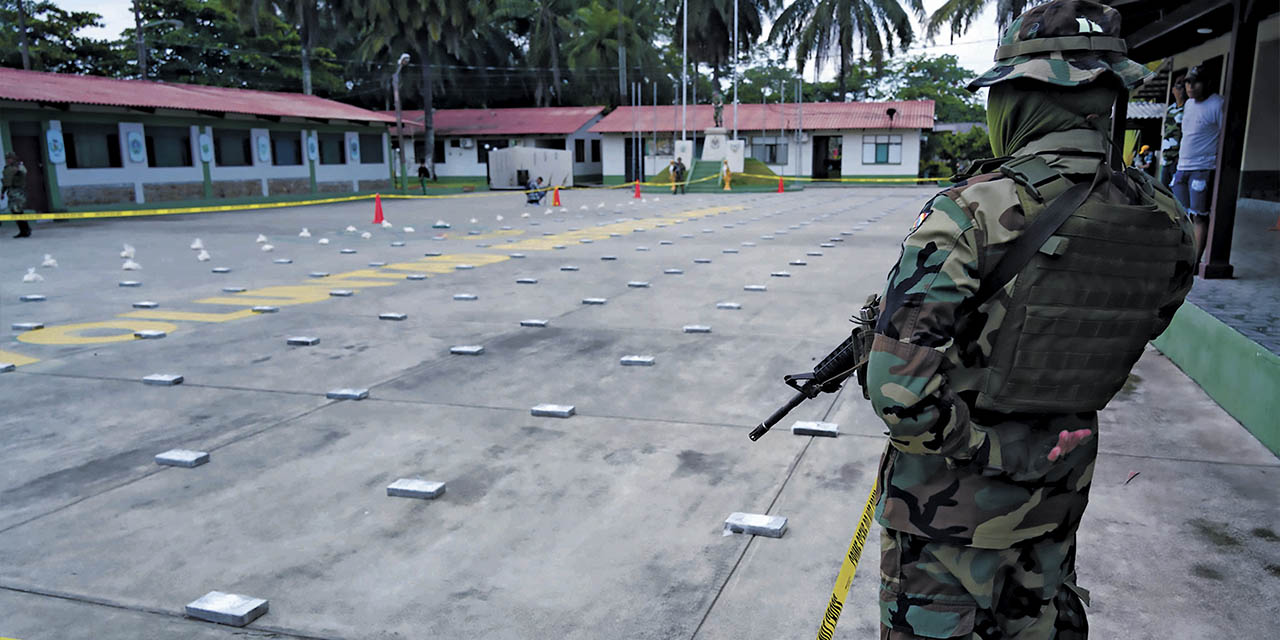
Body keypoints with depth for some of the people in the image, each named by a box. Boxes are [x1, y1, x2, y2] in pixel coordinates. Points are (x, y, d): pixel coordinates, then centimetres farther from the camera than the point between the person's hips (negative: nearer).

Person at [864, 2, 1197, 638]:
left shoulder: (970, 214, -26)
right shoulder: (1167, 226, -6)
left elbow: (900, 387, -32)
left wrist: (981, 452, -15)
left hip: (952, 493, -5)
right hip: (1061, 490, 6)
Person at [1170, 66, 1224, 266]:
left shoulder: (1217, 104, -7)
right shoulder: (1188, 104, 16)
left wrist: (1220, 167, -15)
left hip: (1203, 169, -8)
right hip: (1182, 168, 8)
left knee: (1200, 217, -6)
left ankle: (1195, 261, -3)